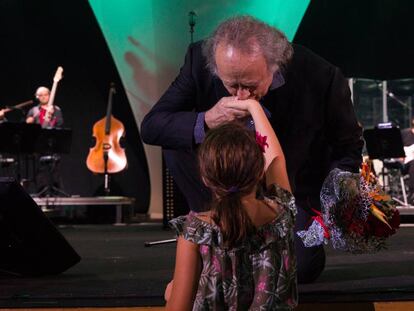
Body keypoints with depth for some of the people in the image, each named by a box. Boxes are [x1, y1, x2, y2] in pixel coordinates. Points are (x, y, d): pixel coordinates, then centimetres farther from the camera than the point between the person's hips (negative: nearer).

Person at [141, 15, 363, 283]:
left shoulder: (321, 77, -28)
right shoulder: (200, 60, -25)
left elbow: (348, 148, -11)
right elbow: (150, 127, -22)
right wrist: (206, 122, -39)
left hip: (291, 188, -1)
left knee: (303, 266, -20)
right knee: (179, 141, -25)